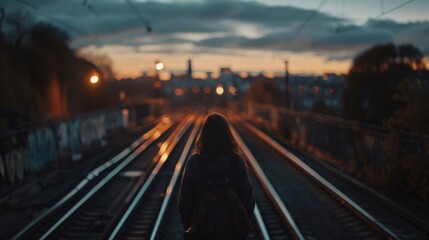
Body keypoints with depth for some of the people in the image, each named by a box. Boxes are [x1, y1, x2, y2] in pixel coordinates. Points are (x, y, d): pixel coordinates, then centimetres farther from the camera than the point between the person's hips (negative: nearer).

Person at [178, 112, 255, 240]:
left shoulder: (194, 162, -10)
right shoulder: (237, 161, -8)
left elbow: (185, 198, -5)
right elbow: (248, 197, -3)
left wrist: (188, 226, 8)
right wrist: (244, 224, 10)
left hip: (201, 229, -1)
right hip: (233, 228, 1)